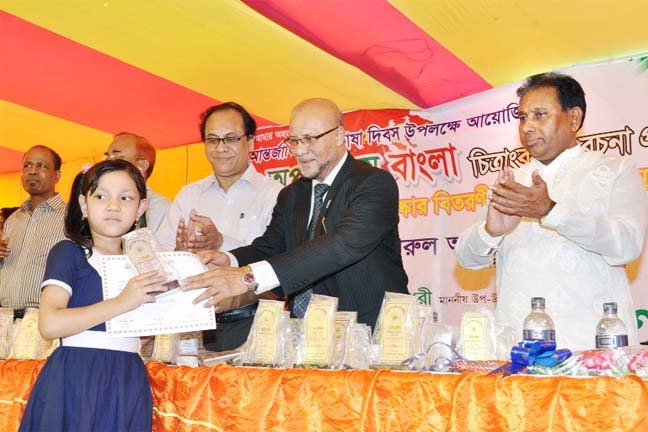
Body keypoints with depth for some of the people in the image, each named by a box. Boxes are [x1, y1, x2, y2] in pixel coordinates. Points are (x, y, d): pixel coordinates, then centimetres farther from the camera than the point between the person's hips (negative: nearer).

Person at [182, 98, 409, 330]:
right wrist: (230, 261, -16)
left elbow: (343, 245, -26)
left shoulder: (375, 184, -11)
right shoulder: (290, 196, 13)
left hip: (370, 331, -4)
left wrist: (251, 276, -34)